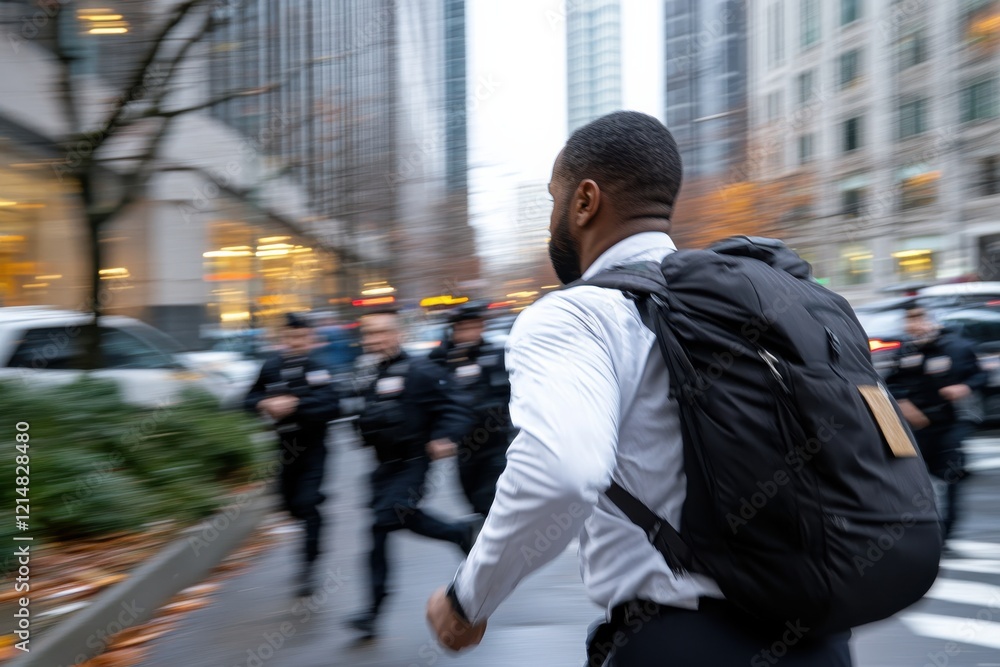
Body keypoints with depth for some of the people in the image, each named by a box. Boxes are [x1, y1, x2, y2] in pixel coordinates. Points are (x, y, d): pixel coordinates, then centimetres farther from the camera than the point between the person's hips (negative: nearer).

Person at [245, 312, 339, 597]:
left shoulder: (318, 369, -13)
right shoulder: (271, 367, 0)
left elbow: (329, 405, -24)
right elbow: (250, 399, 7)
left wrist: (295, 405, -31)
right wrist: (264, 404, -14)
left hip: (312, 448, -5)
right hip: (285, 446, 5)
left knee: (307, 503, -11)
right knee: (291, 503, 18)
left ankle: (309, 564, 0)